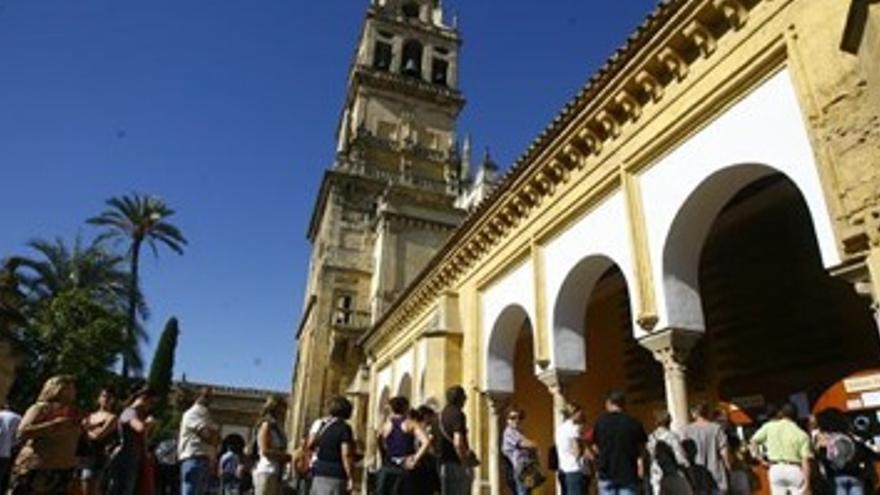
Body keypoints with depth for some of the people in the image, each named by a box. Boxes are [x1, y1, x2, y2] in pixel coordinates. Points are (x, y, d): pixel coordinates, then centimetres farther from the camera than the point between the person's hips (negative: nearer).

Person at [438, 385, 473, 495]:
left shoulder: (442, 414, 11)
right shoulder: (458, 414, -15)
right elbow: (458, 443, -23)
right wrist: (466, 465, -16)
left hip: (444, 463, 8)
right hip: (457, 463, -8)